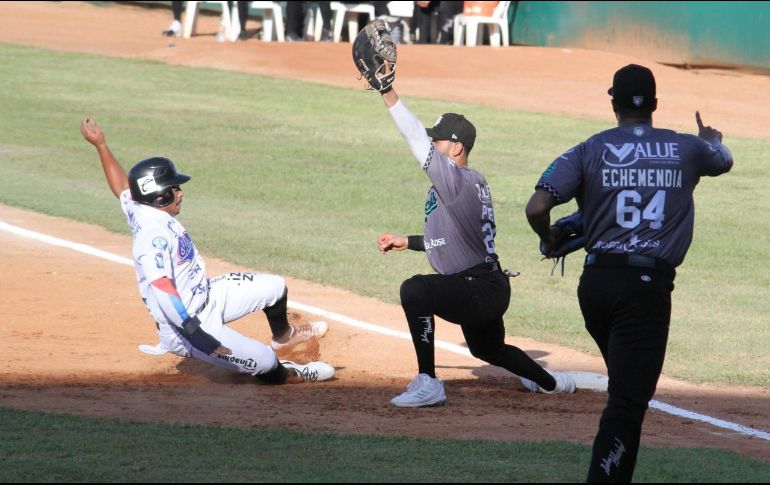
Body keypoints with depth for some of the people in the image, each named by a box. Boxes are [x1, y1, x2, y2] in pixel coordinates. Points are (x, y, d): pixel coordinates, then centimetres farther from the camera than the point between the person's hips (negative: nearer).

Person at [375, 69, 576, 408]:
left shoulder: (458, 180, -19)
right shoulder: (473, 183, 11)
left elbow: (417, 139, -30)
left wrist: (388, 93, -35)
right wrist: (406, 242, 20)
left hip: (480, 290, -11)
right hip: (487, 290, 11)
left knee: (415, 290, -29)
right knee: (487, 348, 33)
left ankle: (428, 383, -28)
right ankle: (552, 383, 56)